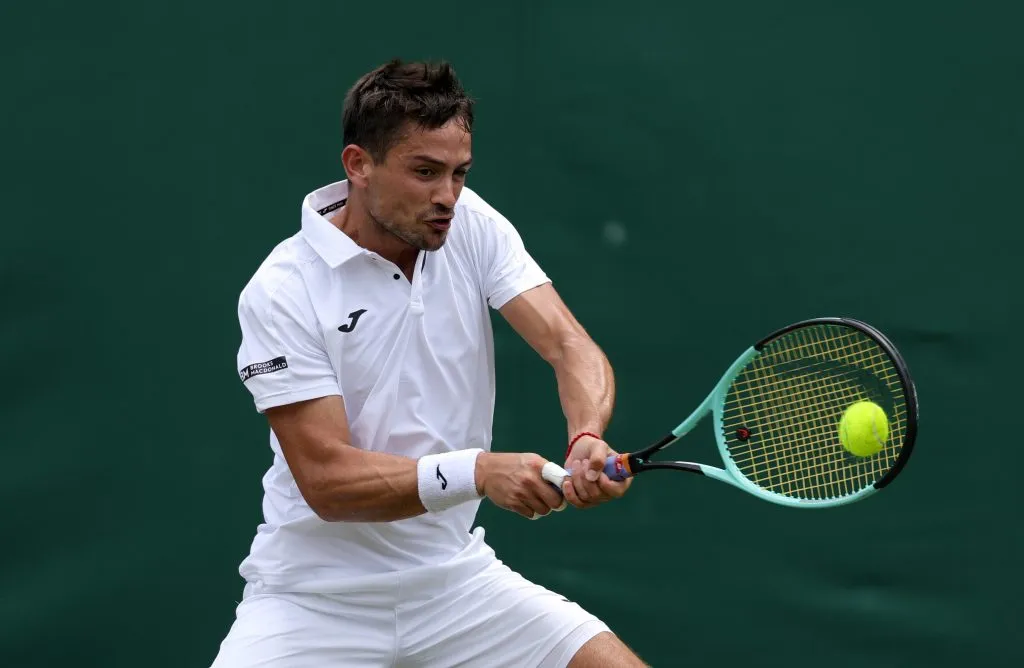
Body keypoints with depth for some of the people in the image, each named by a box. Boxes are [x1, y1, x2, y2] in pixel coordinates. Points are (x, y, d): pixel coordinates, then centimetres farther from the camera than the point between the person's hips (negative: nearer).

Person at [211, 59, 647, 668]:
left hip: (455, 577, 4)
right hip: (315, 597, -3)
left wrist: (587, 440, -33)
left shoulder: (473, 226, -1)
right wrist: (478, 472, -33)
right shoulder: (282, 292, -14)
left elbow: (571, 346, -11)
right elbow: (326, 480, -19)